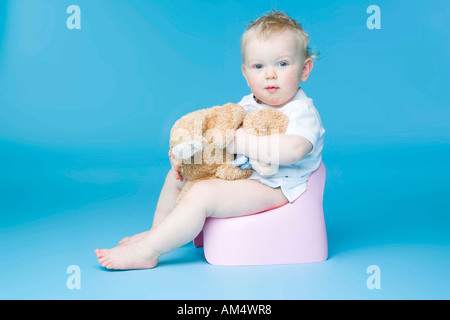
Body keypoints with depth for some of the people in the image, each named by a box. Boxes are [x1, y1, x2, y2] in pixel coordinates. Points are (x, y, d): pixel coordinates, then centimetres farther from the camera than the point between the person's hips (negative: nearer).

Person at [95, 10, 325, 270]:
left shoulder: (302, 111, -17)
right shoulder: (247, 105, 7)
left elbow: (293, 150, -37)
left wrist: (239, 141, -32)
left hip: (272, 188, -9)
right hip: (238, 173, 9)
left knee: (202, 194, -27)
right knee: (179, 174, 14)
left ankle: (147, 252, -15)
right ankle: (159, 231, 27)